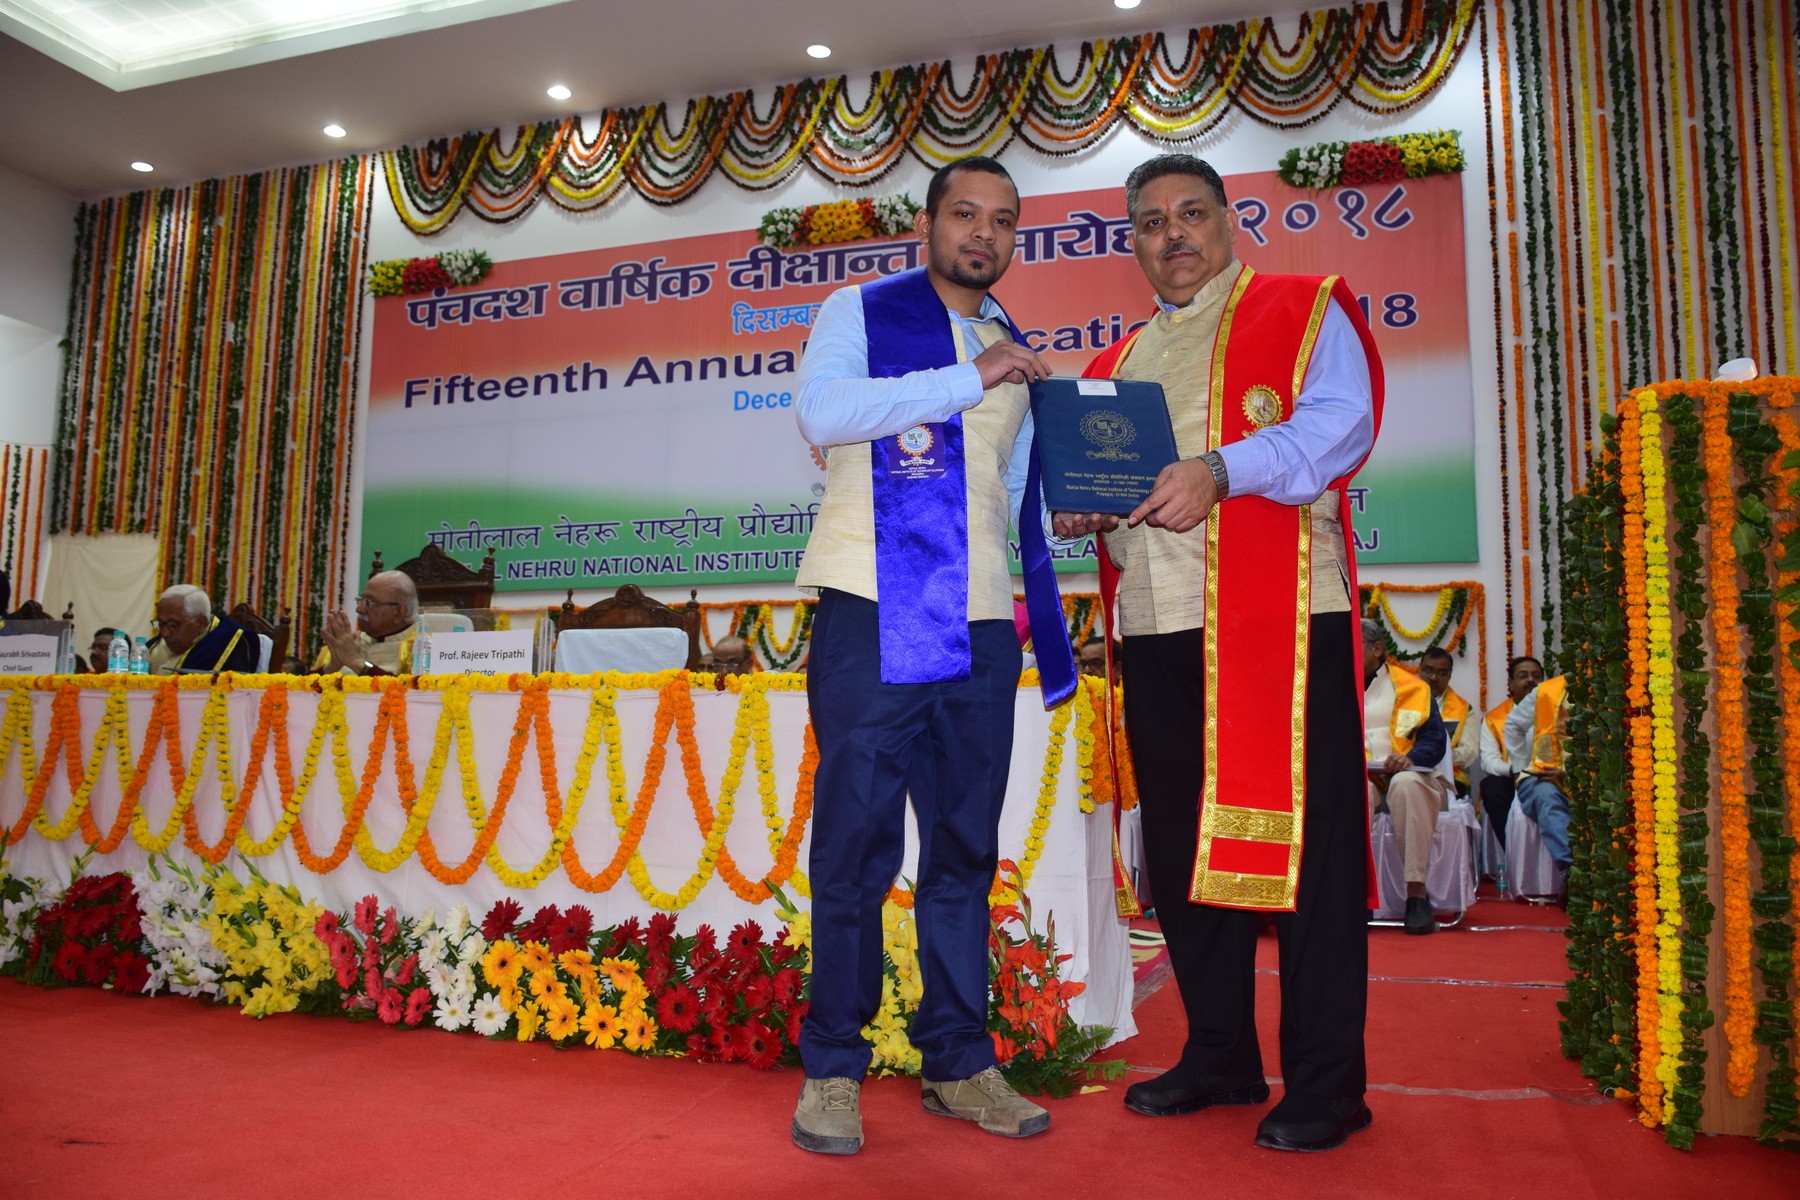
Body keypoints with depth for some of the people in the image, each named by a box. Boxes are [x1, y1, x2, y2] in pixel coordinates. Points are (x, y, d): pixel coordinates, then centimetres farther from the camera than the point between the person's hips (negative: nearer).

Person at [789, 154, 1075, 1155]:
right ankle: (833, 1070, 10)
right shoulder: (861, 312, 7)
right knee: (857, 841, -3)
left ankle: (961, 1061, 19)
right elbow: (823, 412, -13)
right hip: (875, 618, -5)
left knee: (967, 846, 8)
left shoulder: (1015, 351, 22)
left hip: (981, 628, 5)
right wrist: (970, 378, -13)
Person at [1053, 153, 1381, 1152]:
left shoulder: (1303, 311, 6)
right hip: (1156, 628, 6)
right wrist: (1079, 507, 2)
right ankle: (1221, 1056, 24)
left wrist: (1219, 470, -23)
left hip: (1279, 618, -6)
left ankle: (1324, 1083, 9)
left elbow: (1337, 424, -9)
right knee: (1181, 844, 9)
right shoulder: (1117, 363, 23)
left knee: (1302, 839, -4)